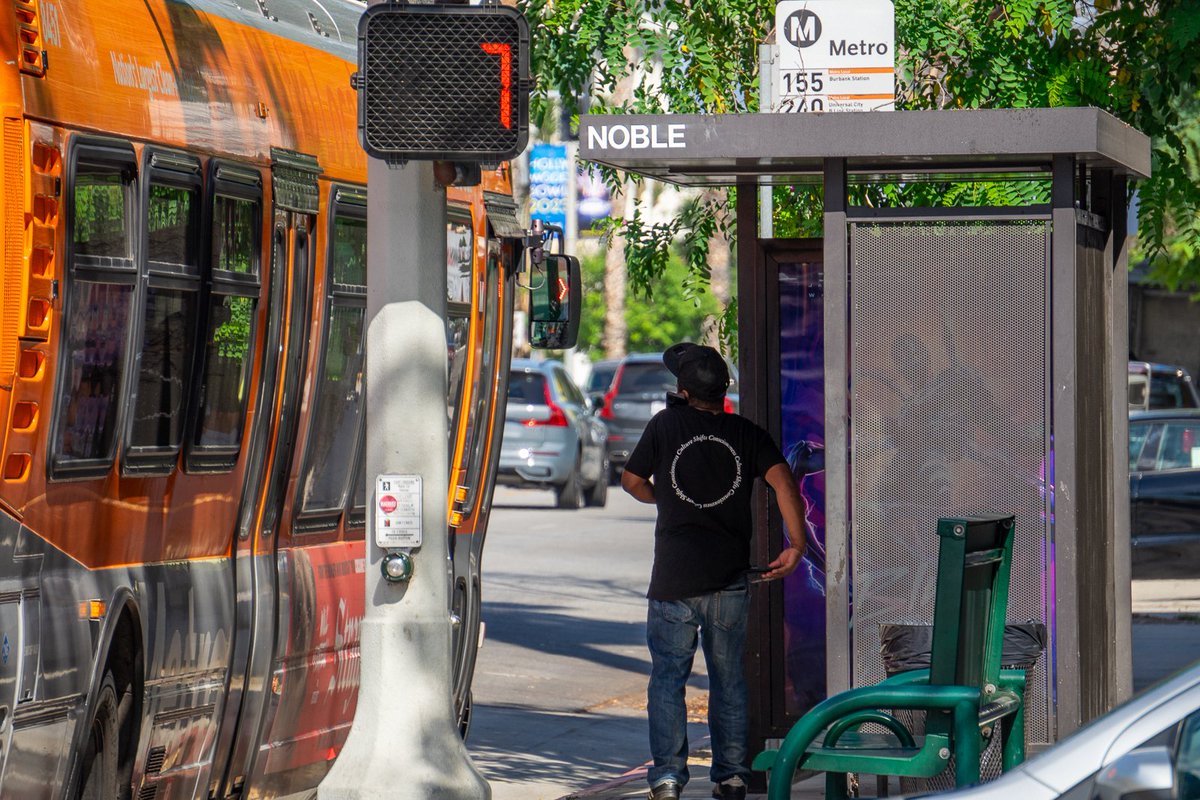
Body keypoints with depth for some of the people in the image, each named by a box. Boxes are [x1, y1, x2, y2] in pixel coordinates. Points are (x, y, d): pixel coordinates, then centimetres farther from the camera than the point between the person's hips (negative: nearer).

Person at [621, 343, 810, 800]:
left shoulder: (666, 426, -1)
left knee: (668, 676, 3)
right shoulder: (747, 434, 3)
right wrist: (797, 544, -10)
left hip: (674, 577, -2)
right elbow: (782, 480, -11)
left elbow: (632, 482, 7)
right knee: (728, 677, 12)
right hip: (731, 576, 2)